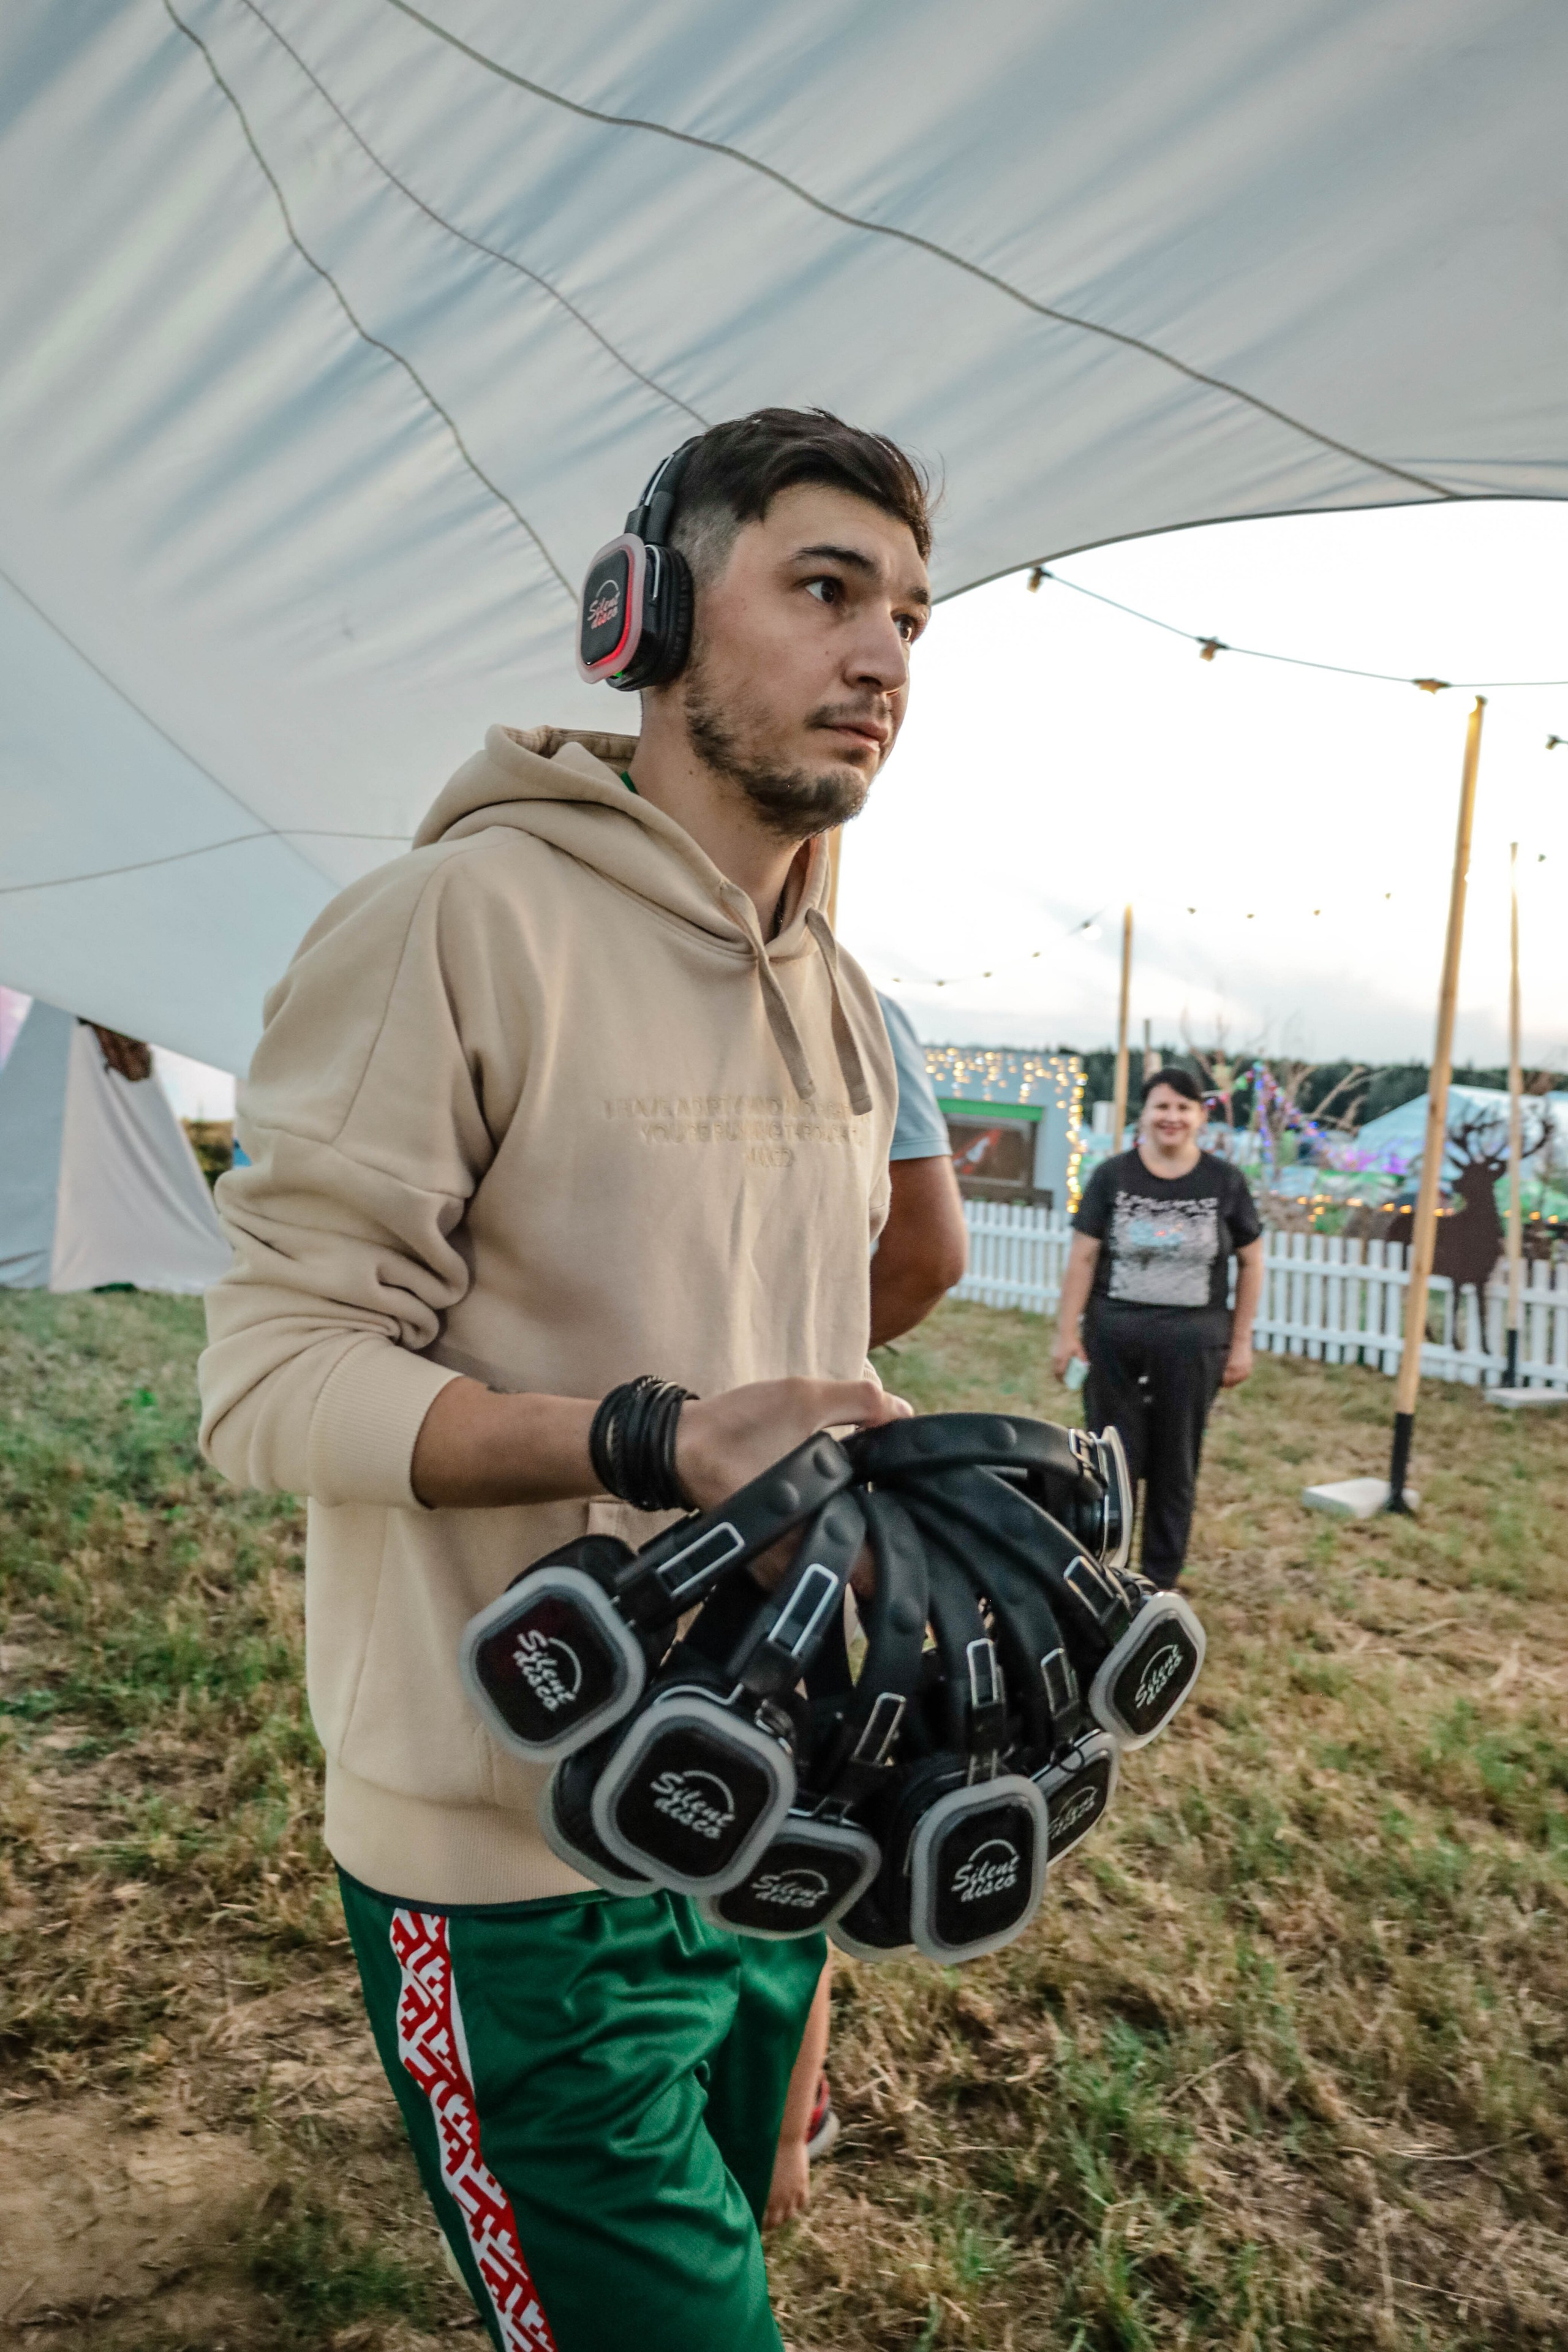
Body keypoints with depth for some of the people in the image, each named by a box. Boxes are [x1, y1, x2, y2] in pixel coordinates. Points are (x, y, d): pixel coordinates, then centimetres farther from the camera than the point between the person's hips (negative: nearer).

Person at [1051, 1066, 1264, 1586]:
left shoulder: (1225, 1182, 2)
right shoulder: (1112, 1176, 0)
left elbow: (1251, 1263, 6)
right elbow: (1084, 1256, -2)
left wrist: (1241, 1342, 3)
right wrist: (1067, 1332, -6)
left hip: (1191, 1341, 0)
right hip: (1114, 1336, 0)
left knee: (1175, 1467, 10)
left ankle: (1160, 1582, 24)